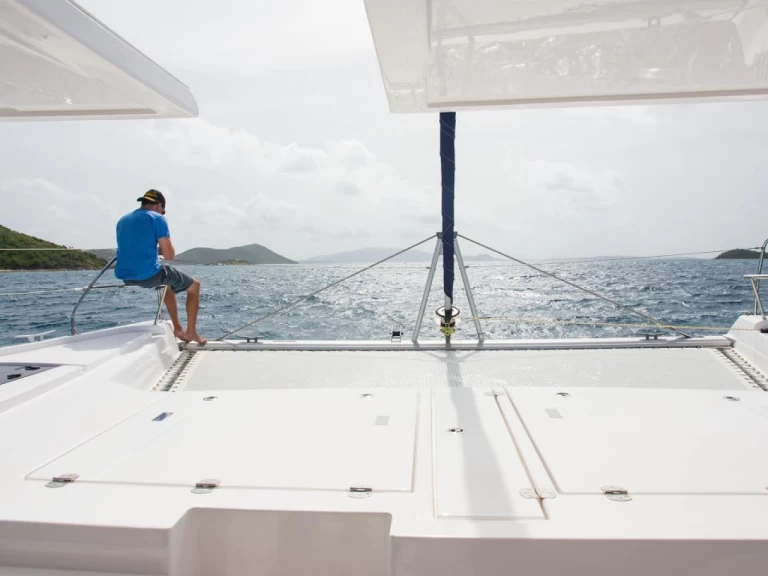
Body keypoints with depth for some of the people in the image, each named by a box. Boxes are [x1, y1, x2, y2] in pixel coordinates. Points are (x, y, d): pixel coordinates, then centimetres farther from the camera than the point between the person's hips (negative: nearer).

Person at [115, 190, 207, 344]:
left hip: (125, 276, 8)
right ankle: (191, 332, 12)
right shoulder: (157, 218, -5)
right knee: (194, 285, 14)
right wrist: (163, 248, 12)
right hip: (148, 274, -8)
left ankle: (177, 328, 36)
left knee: (167, 283, 36)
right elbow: (169, 255, -9)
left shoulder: (122, 220, 18)